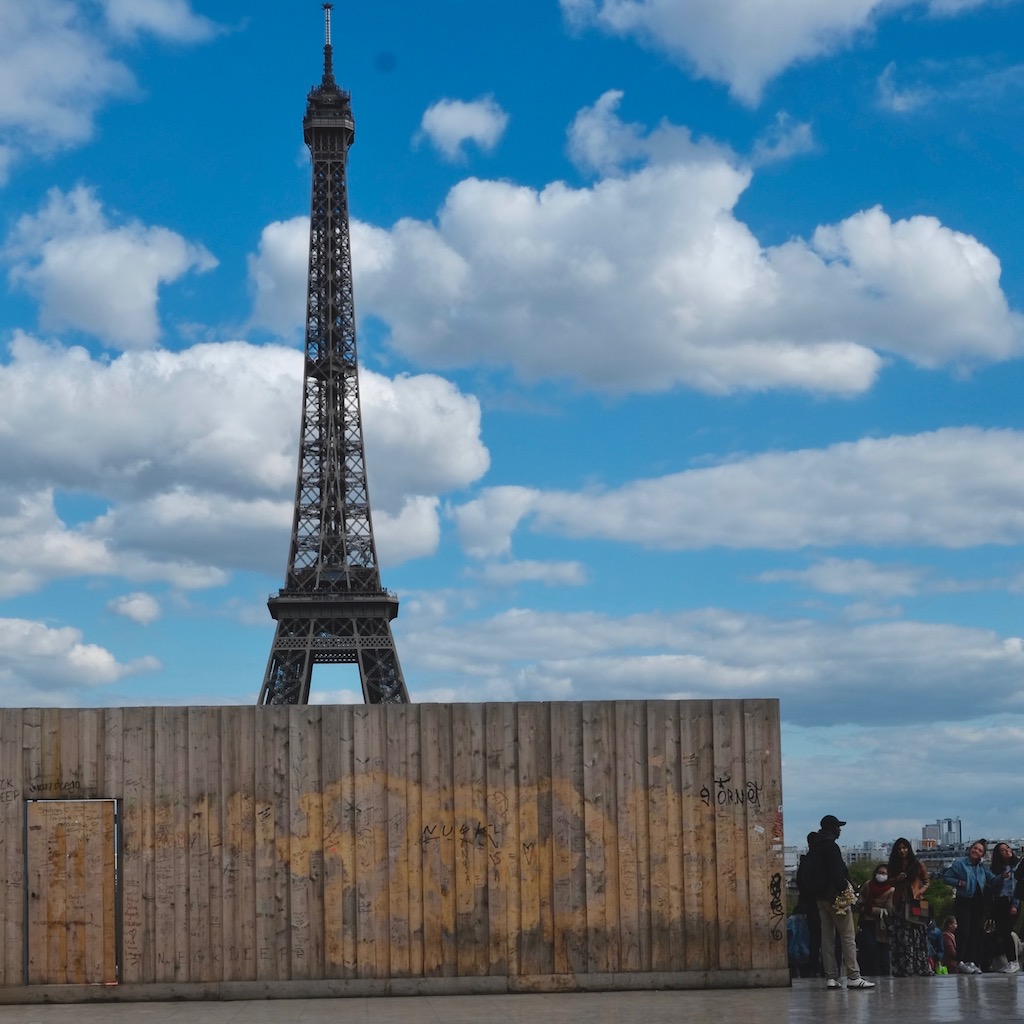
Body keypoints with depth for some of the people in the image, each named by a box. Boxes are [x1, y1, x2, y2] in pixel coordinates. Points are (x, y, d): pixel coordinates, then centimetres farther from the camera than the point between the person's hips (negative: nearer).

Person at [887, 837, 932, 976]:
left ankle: (922, 967, -1)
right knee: (901, 937, -4)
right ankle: (902, 969, -6)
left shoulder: (918, 865, 6)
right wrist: (897, 879, -4)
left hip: (915, 904, -2)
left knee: (918, 936, -4)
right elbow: (889, 884, 17)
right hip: (900, 904, 2)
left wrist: (919, 892, -11)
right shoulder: (893, 867, 14)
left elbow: (926, 882, 7)